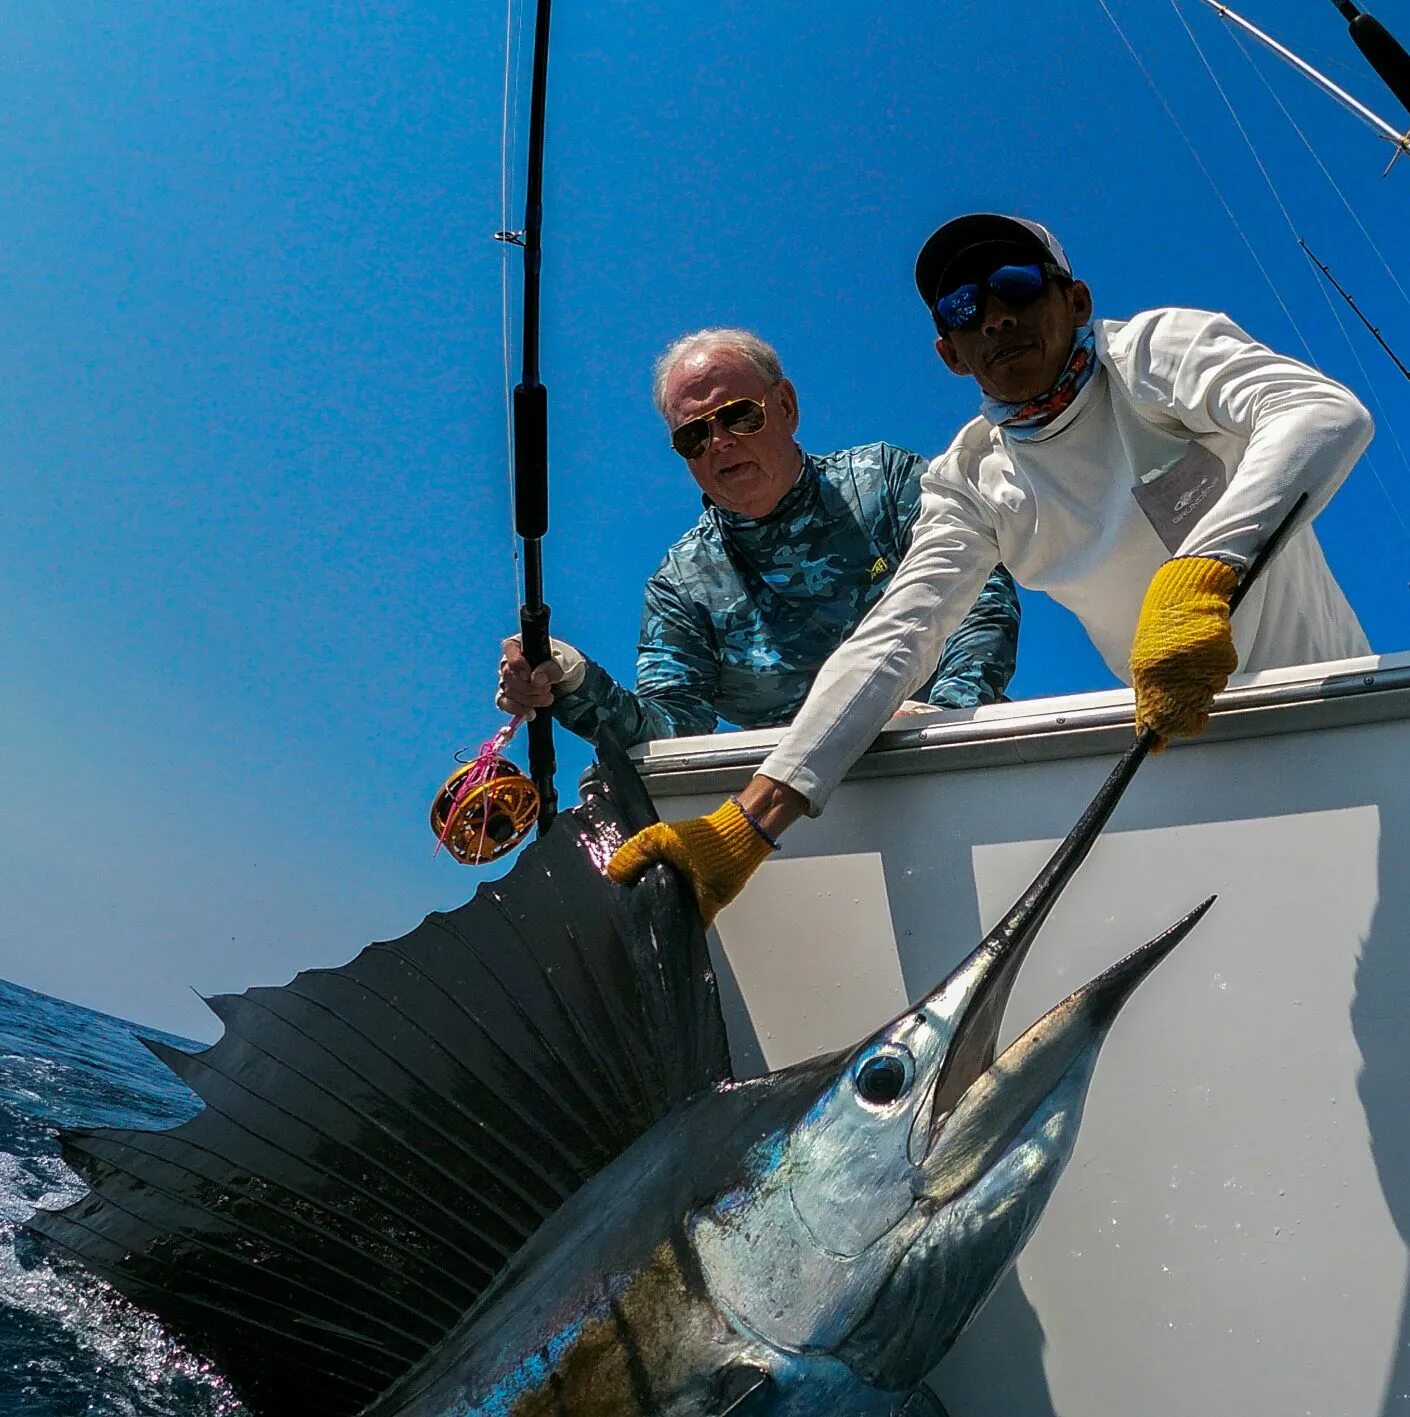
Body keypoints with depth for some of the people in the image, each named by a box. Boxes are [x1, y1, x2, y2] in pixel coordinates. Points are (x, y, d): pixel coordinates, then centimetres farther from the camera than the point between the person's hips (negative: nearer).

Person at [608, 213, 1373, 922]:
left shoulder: (1155, 349, -9)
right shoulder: (968, 480, -3)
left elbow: (1329, 412, -25)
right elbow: (889, 641, -13)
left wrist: (1202, 572, -44)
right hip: (1188, 729, 2)